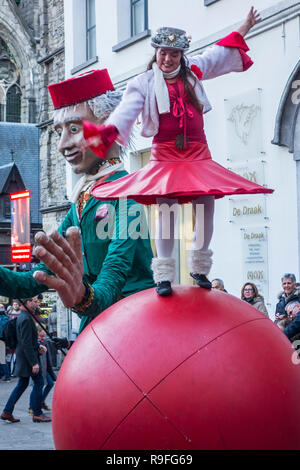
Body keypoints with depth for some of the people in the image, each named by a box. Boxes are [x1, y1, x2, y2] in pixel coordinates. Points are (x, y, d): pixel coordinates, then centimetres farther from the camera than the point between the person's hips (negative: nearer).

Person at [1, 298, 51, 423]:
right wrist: (34, 363, -23)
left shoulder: (22, 317, 13)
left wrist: (37, 346, 14)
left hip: (23, 356, 10)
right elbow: (26, 343, -23)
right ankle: (37, 414, 5)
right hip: (27, 357, -10)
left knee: (22, 384, 14)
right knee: (38, 382, -1)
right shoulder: (26, 319, -20)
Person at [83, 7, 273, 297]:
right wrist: (102, 134, -30)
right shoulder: (144, 84, 1)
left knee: (206, 204, -5)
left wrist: (246, 27, 33)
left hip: (198, 154, 4)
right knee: (166, 208, -16)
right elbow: (124, 114, -13)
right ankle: (164, 274, -9)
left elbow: (221, 53, 26)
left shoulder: (192, 72, 12)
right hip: (165, 155, -3)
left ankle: (199, 267, 13)